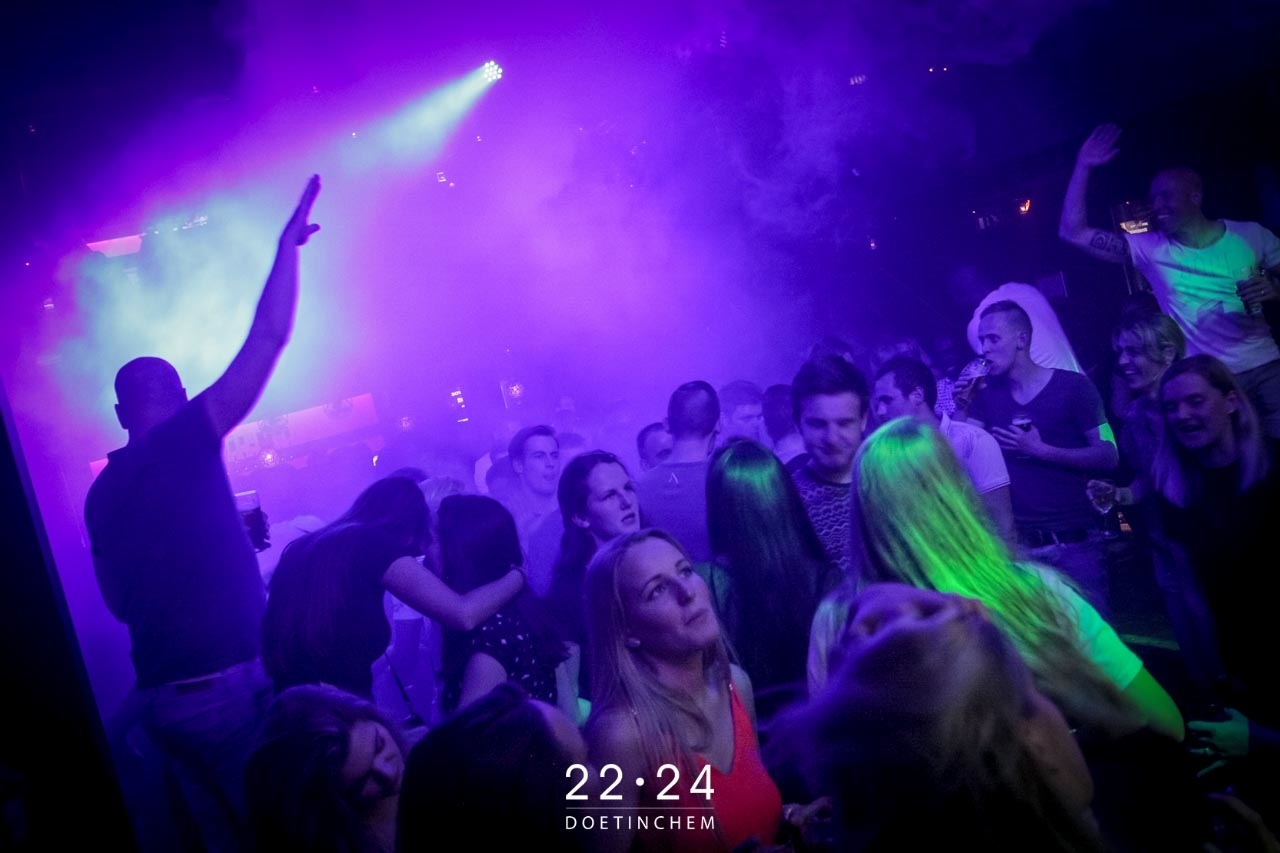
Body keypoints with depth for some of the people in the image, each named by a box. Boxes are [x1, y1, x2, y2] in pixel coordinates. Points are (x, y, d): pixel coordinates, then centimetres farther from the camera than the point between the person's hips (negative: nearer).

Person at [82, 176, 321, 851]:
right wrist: (287, 245, -2)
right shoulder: (182, 446, -9)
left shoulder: (102, 494, 11)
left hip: (158, 696, 7)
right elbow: (266, 341, -12)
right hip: (228, 686, -7)